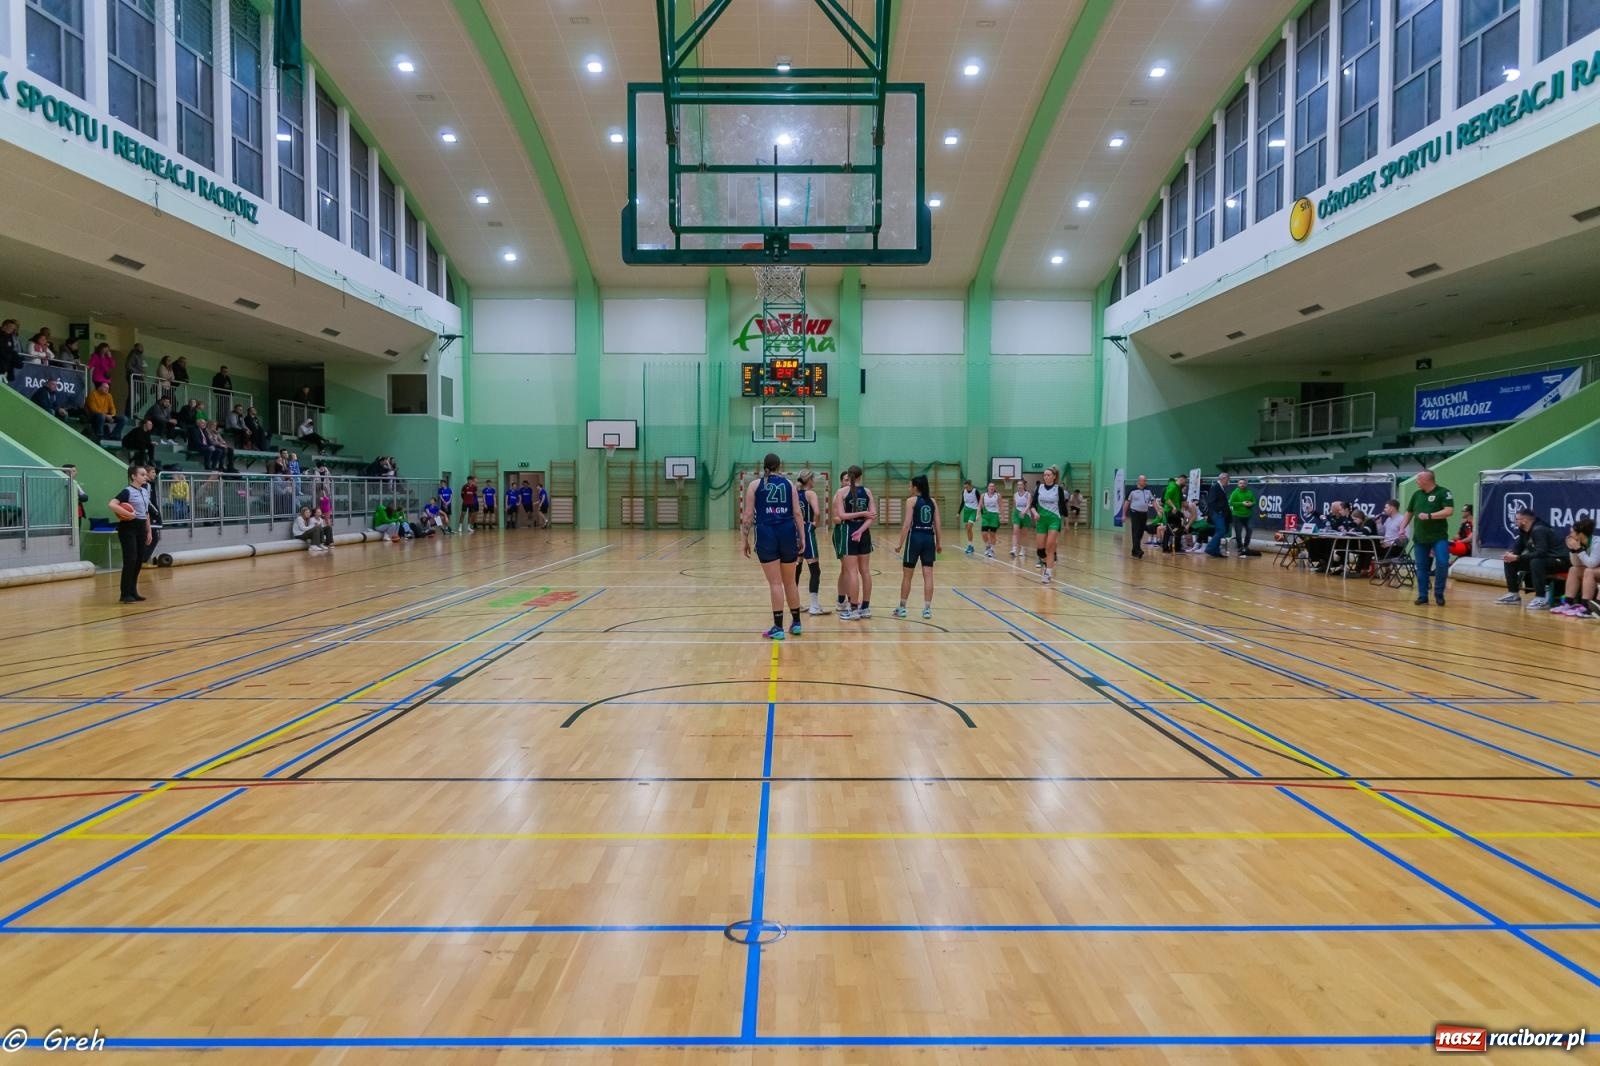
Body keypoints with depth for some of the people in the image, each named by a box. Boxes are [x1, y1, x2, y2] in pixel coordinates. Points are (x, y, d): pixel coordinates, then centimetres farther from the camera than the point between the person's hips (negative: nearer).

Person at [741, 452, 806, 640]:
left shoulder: (755, 485, 6)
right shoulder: (789, 484, 10)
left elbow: (748, 515, 1)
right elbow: (797, 513, 5)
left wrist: (746, 539, 6)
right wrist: (802, 537, 8)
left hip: (766, 534, -2)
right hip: (787, 533, 2)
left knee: (775, 583, -1)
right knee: (790, 581, 14)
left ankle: (778, 628, -1)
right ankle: (796, 623, 23)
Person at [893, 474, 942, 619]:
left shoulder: (911, 500, -4)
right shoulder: (933, 501, 9)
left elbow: (907, 523, -10)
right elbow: (937, 524, 7)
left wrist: (900, 543, -8)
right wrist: (938, 543, 15)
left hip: (915, 538, -4)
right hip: (929, 538, 4)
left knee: (906, 575, 8)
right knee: (928, 575, 3)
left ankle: (902, 608, 15)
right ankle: (927, 609, 2)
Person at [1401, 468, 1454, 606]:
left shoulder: (1443, 492, -6)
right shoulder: (1416, 494, 10)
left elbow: (1449, 511, -17)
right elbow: (1409, 512, 20)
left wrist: (1429, 516, -23)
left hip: (1439, 537, -5)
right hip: (1420, 538, 5)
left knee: (1443, 563, -13)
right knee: (1421, 568, 6)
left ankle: (1439, 593, 4)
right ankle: (1422, 596, 12)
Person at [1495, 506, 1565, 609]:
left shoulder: (1539, 530, -25)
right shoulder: (1523, 530, 2)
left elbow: (1541, 553, -34)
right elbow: (1518, 547, 11)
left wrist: (1517, 558, -33)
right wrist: (1511, 554, -12)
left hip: (1557, 560, -9)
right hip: (1539, 559, 9)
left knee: (1536, 562, -38)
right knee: (1510, 561, 2)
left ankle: (1541, 598, -33)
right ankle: (1513, 594, 7)